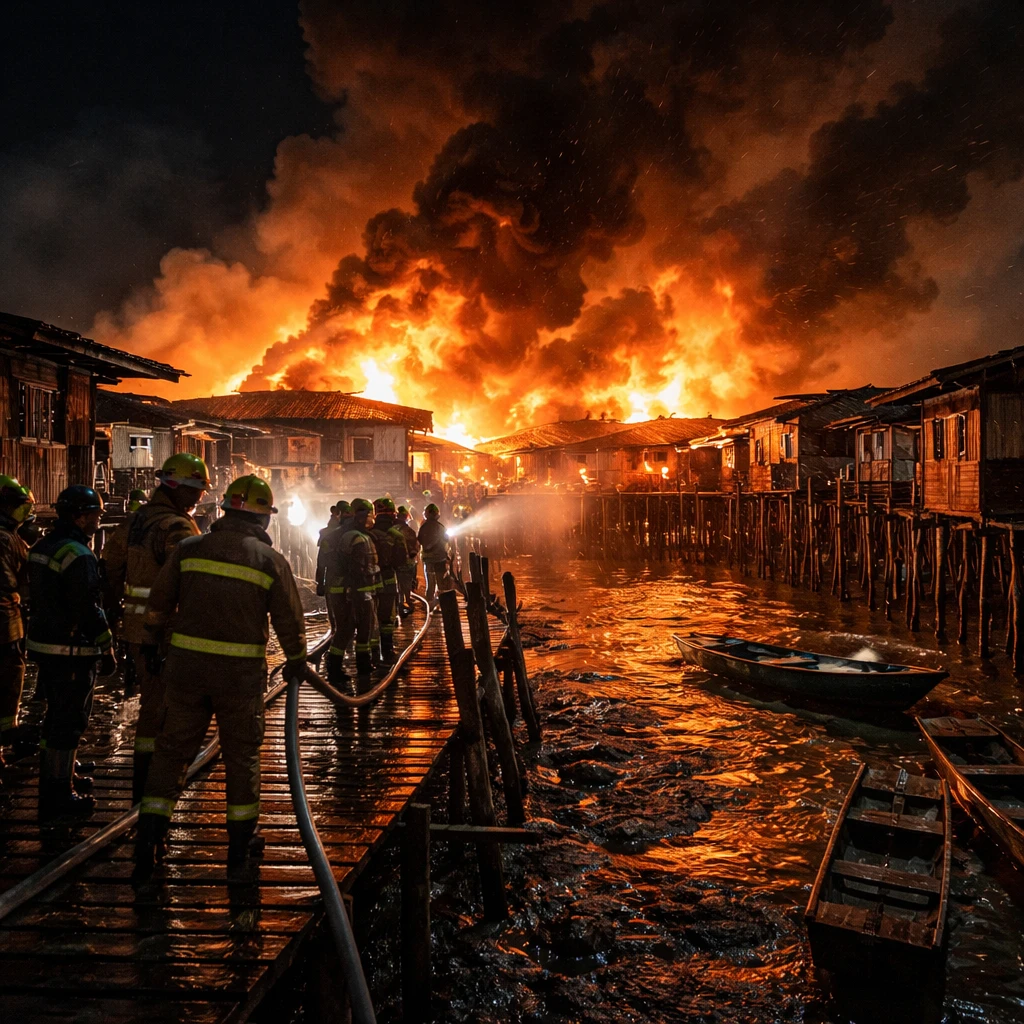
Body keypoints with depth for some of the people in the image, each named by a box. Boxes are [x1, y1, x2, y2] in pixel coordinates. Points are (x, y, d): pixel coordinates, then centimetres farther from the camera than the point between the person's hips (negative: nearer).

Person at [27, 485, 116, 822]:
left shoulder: (42, 547, 10)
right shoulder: (78, 555, -21)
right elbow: (89, 610, -23)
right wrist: (107, 651, -15)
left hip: (43, 643, 10)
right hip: (72, 651, -10)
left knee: (57, 716, 22)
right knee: (68, 722, -1)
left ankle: (57, 776, 37)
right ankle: (58, 797, 6)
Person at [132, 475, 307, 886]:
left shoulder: (189, 548, 1)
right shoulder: (271, 560, -4)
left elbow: (159, 602, 8)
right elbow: (290, 620, 1)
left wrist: (152, 642, 25)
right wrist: (296, 663, 17)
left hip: (186, 664, 2)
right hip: (241, 672, -1)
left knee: (172, 750, 11)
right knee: (242, 757, 11)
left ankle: (147, 849, 11)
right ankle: (240, 851, 22)